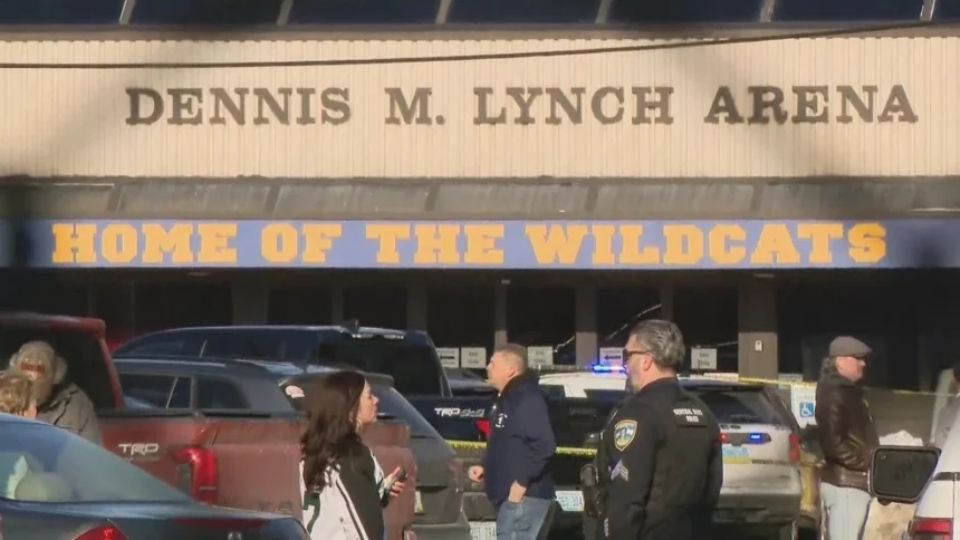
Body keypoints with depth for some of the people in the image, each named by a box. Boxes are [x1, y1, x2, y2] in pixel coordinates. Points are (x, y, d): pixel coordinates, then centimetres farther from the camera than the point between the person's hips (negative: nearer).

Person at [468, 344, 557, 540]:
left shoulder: (528, 400, -16)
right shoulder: (507, 400, 18)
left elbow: (544, 445, -25)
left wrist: (522, 482, -24)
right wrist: (485, 468, 14)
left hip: (523, 497, -11)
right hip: (511, 496, 11)